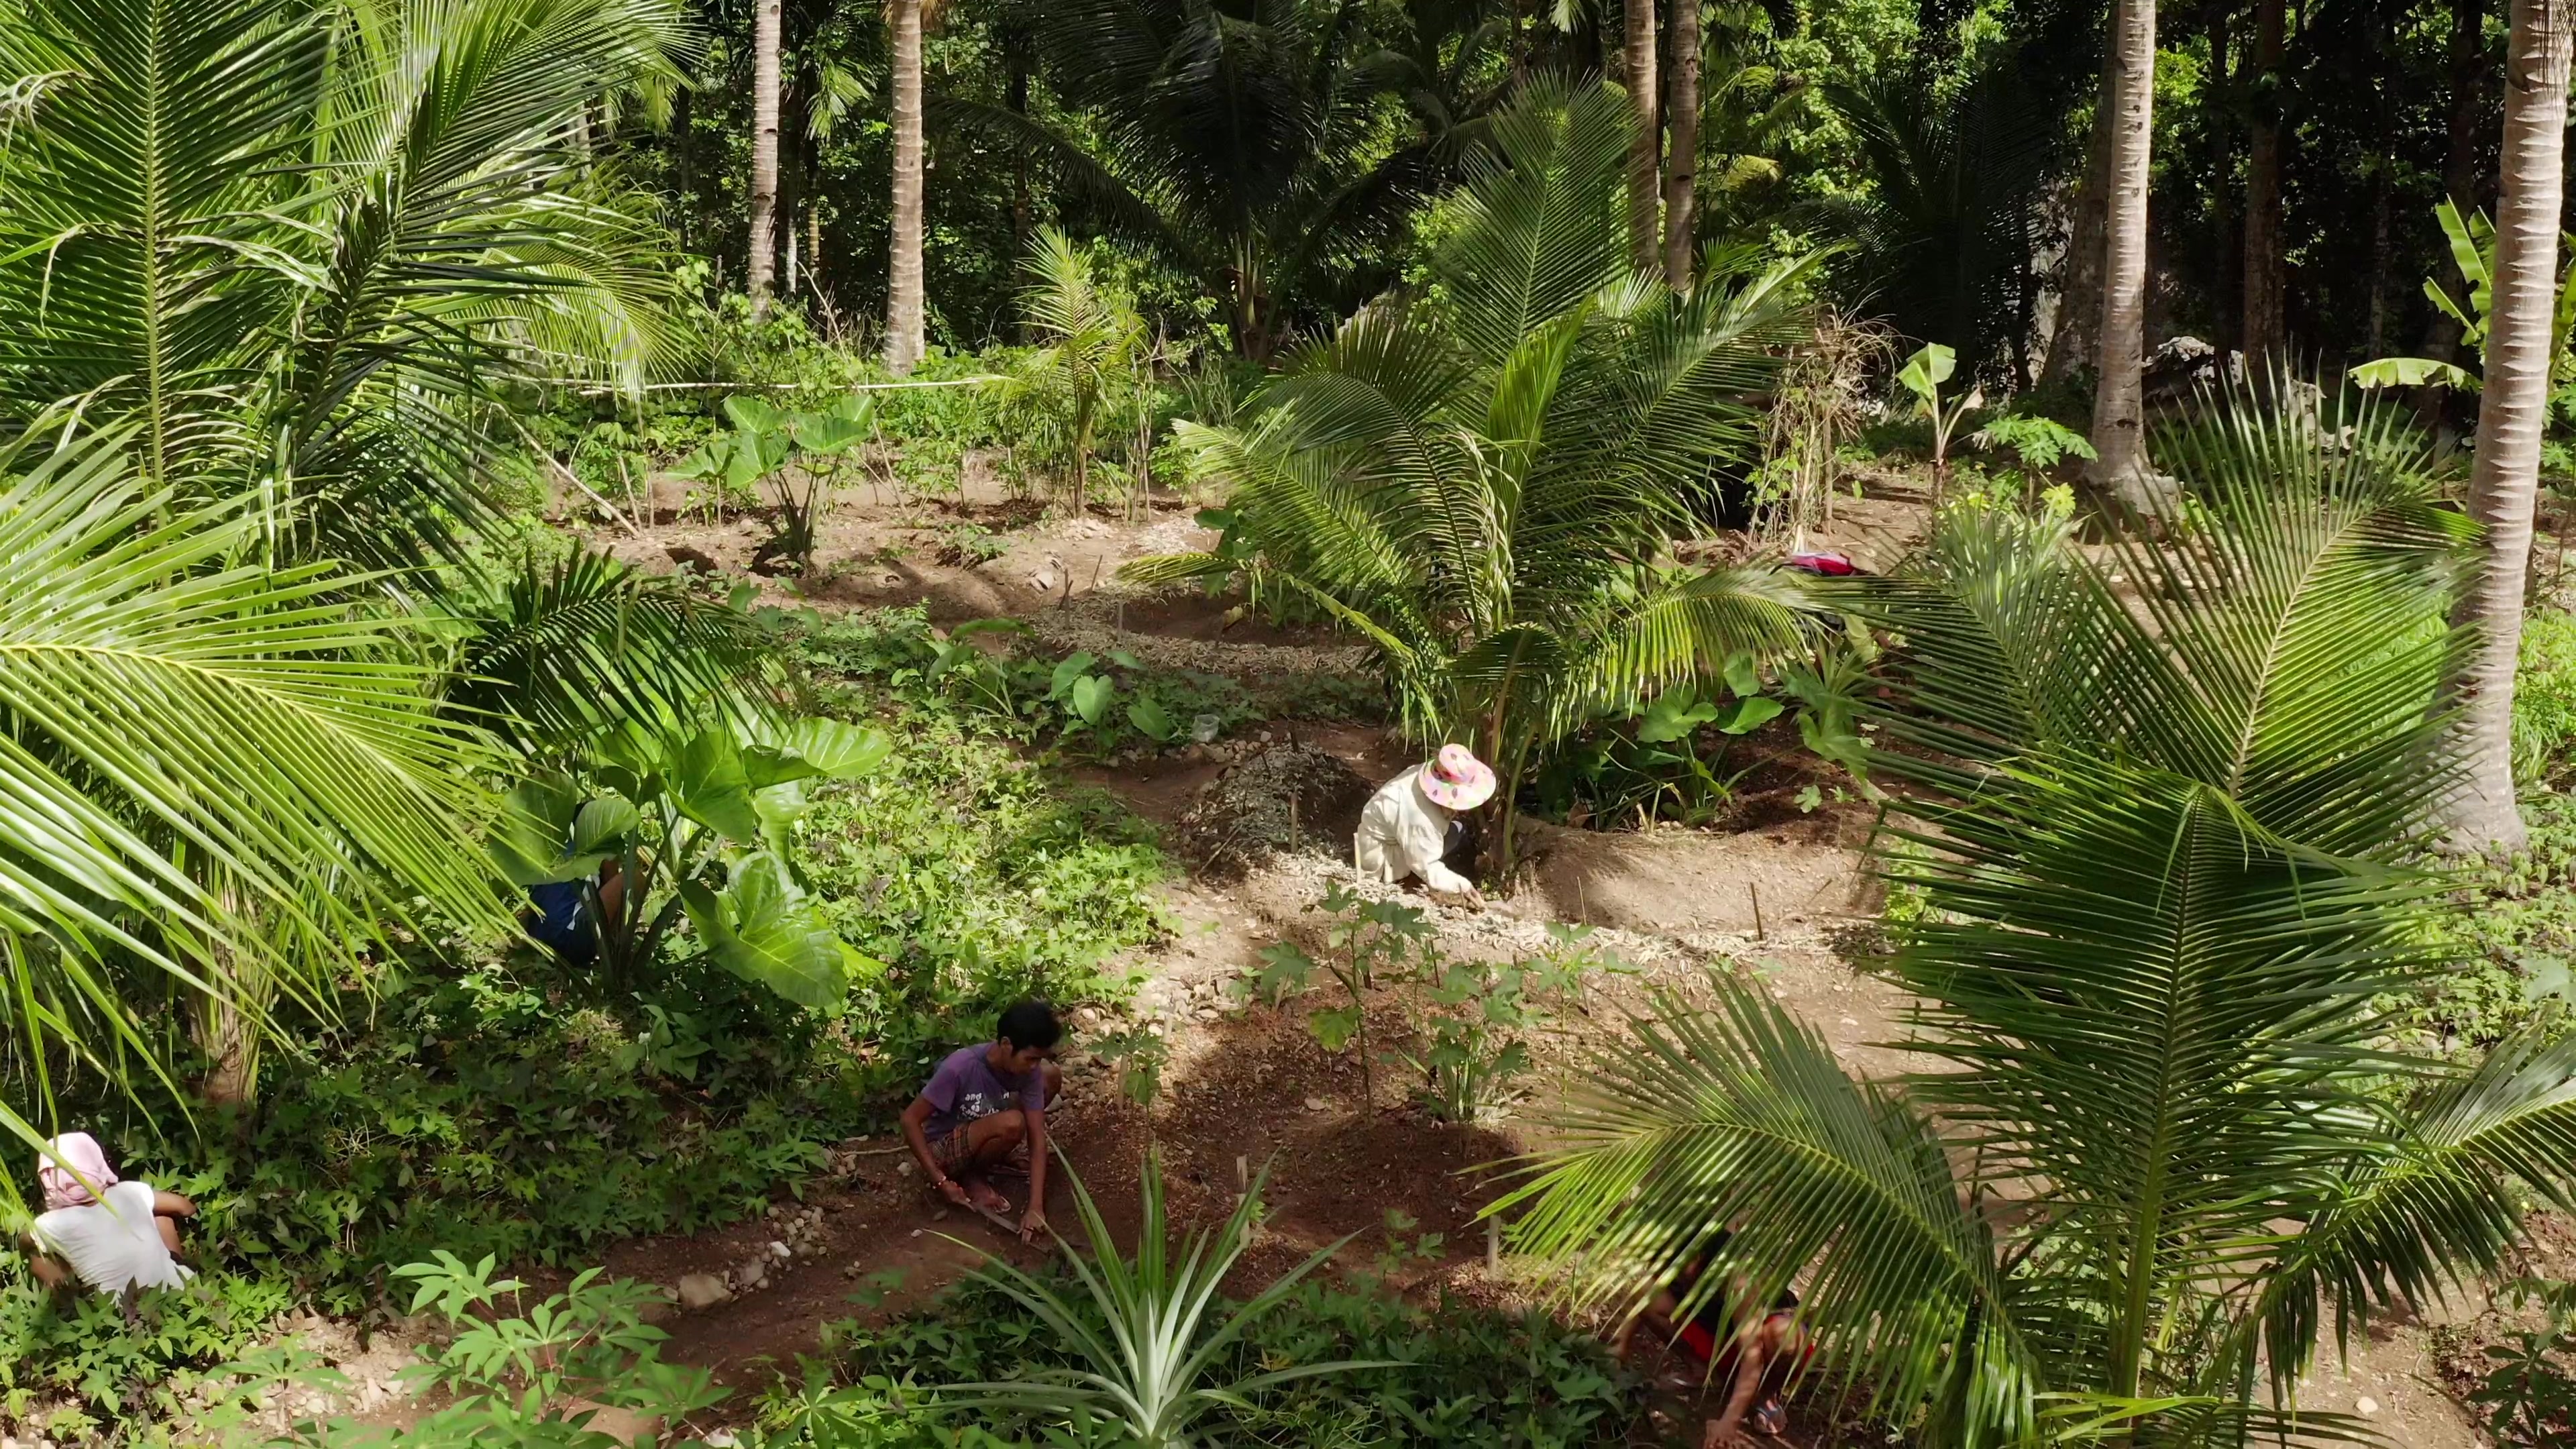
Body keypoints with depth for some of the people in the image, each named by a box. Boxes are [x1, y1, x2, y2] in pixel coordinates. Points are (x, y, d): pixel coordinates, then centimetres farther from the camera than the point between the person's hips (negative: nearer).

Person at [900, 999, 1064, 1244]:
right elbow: (910, 1119, -25)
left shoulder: (1029, 1070, -17)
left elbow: (1037, 1138, -18)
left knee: (1051, 1075, -5)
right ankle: (972, 1177, -4)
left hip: (984, 1136, 6)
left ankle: (988, 1159, 8)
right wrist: (940, 1179, -28)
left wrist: (1036, 1207, -28)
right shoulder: (960, 1068, -33)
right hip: (943, 1150, -6)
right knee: (1011, 1124, -36)